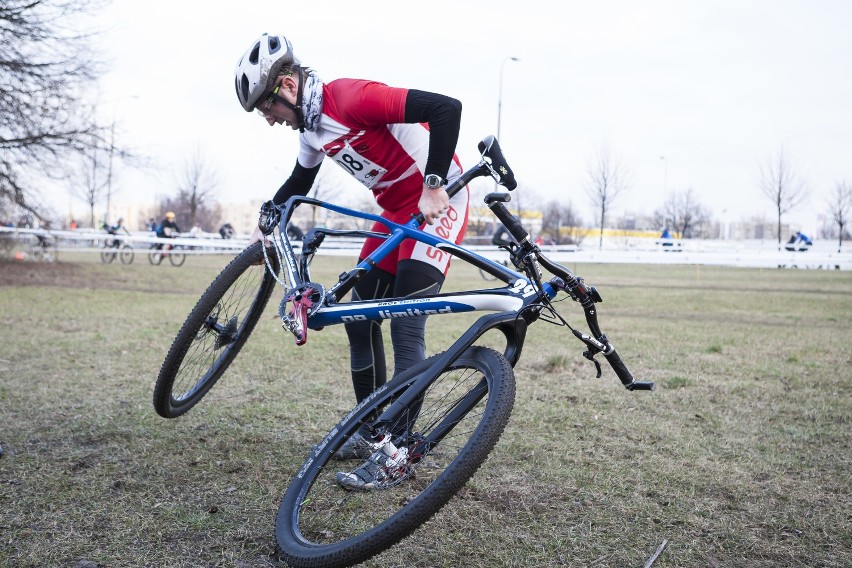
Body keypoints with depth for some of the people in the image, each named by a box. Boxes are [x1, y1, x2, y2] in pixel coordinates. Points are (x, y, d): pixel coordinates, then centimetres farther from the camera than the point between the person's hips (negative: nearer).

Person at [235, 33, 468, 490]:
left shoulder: (354, 98, -24)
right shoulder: (311, 129, 5)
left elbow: (446, 108, -31)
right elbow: (298, 183, 24)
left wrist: (434, 187, -31)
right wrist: (265, 227, 20)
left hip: (438, 202, -9)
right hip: (396, 211, 9)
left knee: (405, 326, -14)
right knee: (359, 319, 6)